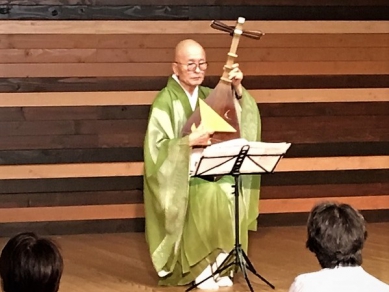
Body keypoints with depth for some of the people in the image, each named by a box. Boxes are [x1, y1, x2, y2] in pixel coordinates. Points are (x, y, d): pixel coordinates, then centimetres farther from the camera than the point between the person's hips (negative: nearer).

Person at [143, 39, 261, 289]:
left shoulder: (208, 96, 9)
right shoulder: (165, 102, -9)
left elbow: (245, 120, 6)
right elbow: (156, 149, -16)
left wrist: (238, 88, -8)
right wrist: (190, 141, -27)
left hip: (208, 172, 5)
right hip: (176, 179, -5)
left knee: (232, 190, -26)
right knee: (210, 194, -33)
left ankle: (221, 262, -14)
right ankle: (199, 267, -19)